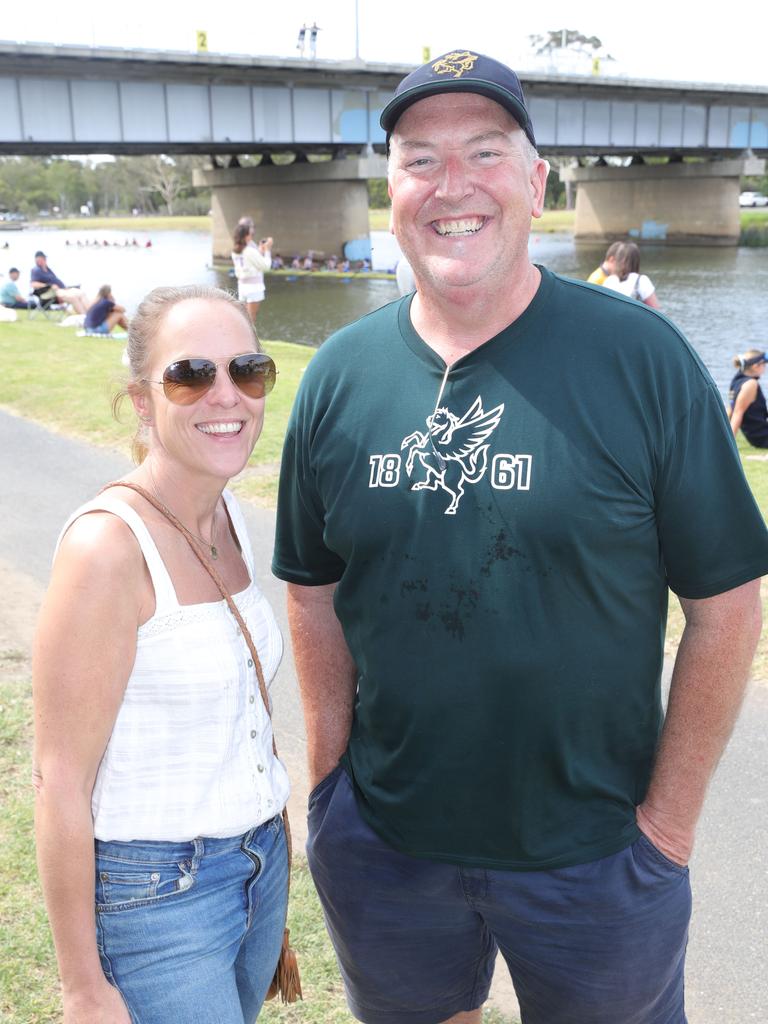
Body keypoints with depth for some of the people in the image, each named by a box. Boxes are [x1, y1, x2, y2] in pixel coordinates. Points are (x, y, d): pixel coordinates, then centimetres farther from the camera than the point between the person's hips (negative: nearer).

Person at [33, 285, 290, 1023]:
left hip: (261, 862, 7)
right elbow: (61, 782, -18)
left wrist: (263, 850, 16)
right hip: (156, 896, -7)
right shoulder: (107, 545, -22)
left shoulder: (226, 516, 1)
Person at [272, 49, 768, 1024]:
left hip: (592, 852, -2)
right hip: (381, 843, 3)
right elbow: (314, 592, 4)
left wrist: (669, 818, -8)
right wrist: (330, 777, 0)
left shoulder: (642, 356, -13)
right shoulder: (339, 373, -4)